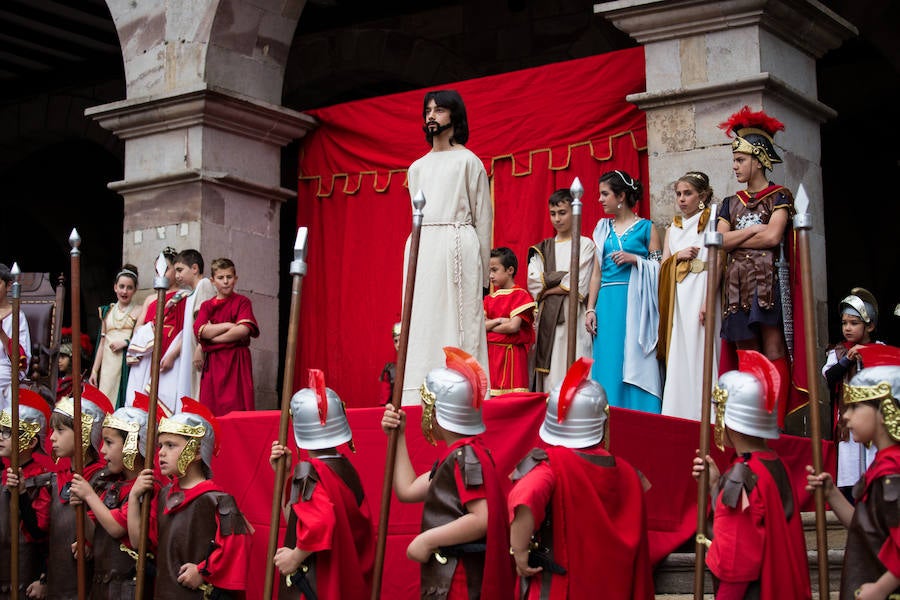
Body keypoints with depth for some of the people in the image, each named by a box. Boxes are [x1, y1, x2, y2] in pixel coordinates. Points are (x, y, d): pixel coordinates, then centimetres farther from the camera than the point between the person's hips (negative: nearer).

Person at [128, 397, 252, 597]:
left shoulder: (215, 499, -13)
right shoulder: (165, 496, 11)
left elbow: (236, 540, -21)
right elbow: (139, 541, 11)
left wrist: (203, 572, -15)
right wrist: (134, 496, 6)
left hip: (200, 593, -7)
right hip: (164, 591, 7)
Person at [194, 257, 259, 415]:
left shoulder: (242, 302, 4)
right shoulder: (207, 306, 14)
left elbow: (243, 330, -12)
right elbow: (199, 330, -3)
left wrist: (213, 338, -5)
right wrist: (228, 325, -10)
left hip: (236, 361, -3)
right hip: (213, 362, 3)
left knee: (236, 407, -9)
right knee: (211, 408, -1)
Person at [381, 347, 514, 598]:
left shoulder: (466, 456, -17)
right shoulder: (456, 456, 14)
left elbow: (483, 519, -27)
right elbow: (407, 490, 19)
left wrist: (427, 540, -22)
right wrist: (398, 436, 20)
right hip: (448, 578, 10)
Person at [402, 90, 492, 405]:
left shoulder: (468, 161, 6)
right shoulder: (417, 168, 21)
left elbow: (483, 217, 3)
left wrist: (483, 273, -2)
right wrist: (417, 253, 14)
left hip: (456, 248, -5)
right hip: (421, 249, 5)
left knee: (457, 322, -9)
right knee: (422, 326, -1)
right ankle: (421, 400, -2)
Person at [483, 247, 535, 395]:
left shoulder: (520, 295, -4)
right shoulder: (489, 298, 16)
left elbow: (513, 326, -15)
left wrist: (488, 325, -2)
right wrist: (498, 321, -10)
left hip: (510, 354, -6)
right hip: (489, 352, 6)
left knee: (510, 395, -9)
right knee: (490, 393, 3)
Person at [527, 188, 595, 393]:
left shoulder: (585, 245, 4)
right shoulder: (543, 249, 16)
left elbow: (579, 286, -7)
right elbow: (534, 283, 2)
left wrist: (547, 289, -1)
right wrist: (565, 277, -6)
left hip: (573, 314, -4)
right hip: (547, 316, 4)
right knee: (549, 367, -1)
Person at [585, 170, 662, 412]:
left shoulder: (646, 227, 3)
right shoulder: (603, 229, 15)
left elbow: (660, 268, 2)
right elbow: (596, 272, 13)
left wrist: (635, 259, -13)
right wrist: (590, 309, 6)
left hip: (634, 302, -4)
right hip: (607, 302, 4)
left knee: (634, 363, -7)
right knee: (608, 364, 1)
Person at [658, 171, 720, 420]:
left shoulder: (712, 219, 2)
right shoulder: (673, 228, 20)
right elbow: (663, 267, 18)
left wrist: (710, 302, -19)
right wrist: (678, 256, -4)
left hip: (701, 292, -5)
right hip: (677, 295, 6)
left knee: (700, 353, -10)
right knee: (678, 357, 1)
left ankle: (703, 416, -9)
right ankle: (678, 415, 2)